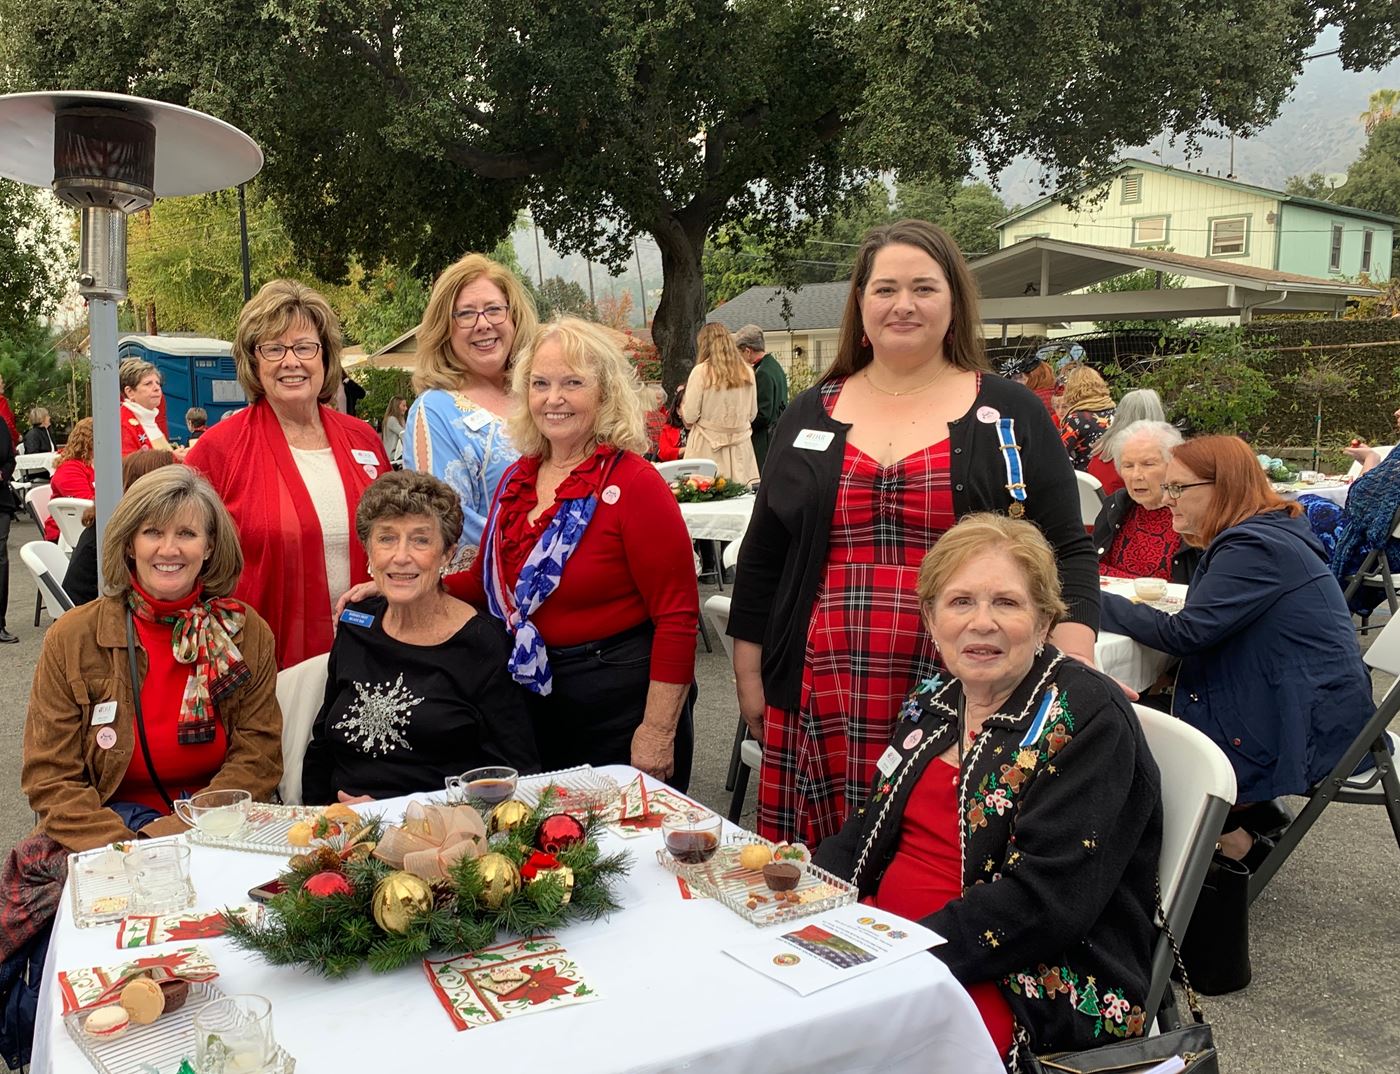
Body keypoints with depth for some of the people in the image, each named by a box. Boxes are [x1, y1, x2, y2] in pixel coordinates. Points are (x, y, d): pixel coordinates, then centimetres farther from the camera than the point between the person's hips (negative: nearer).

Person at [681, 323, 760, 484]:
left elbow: (689, 417, -7)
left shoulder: (701, 372, -8)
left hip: (708, 447, -4)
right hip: (740, 447, 4)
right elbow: (752, 414, 11)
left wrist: (683, 407, 14)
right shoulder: (747, 372, 3)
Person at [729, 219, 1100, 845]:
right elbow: (763, 558, 14)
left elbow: (1066, 554, 3)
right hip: (820, 709, 2)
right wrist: (749, 678, 11)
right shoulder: (809, 415, 11)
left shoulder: (1010, 415, 5)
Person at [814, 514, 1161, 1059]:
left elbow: (1046, 900, -21)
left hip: (1045, 989, -6)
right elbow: (871, 830, 12)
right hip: (893, 939, 7)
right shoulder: (931, 706, 8)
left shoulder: (1087, 720, -14)